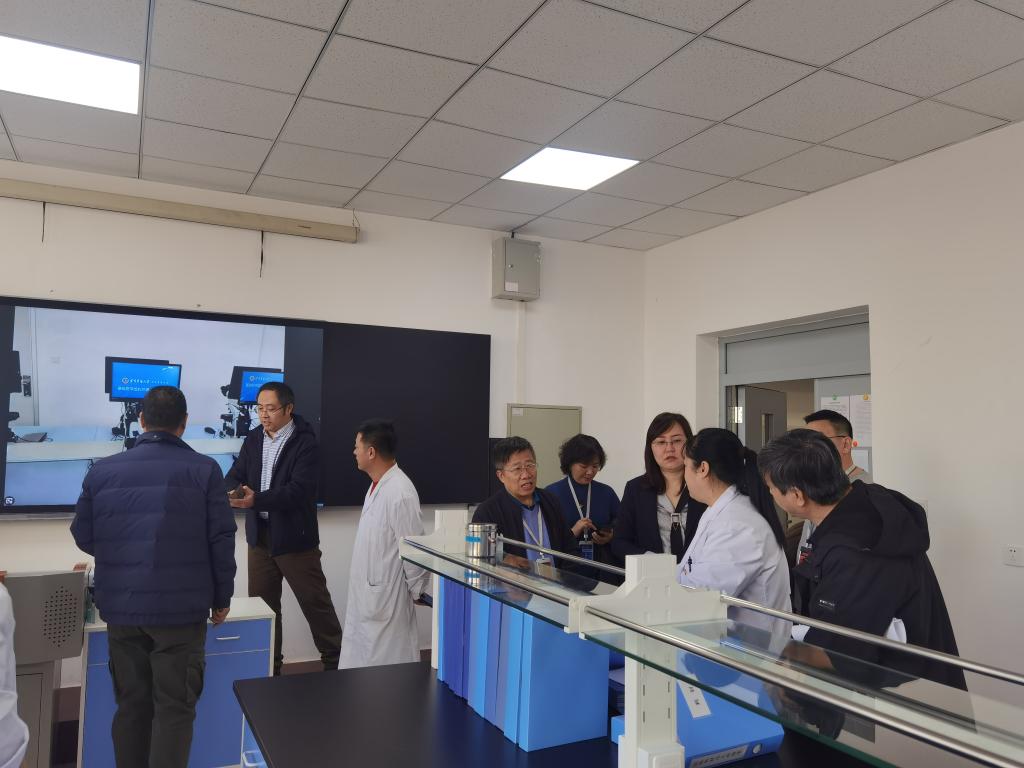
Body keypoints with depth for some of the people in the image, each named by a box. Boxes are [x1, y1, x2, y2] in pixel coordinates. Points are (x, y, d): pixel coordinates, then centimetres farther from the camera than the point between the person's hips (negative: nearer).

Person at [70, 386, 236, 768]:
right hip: (180, 608, -3)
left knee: (130, 704, 16)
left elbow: (83, 536, 8)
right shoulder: (204, 469, -6)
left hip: (120, 608, 4)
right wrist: (222, 598, 6)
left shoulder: (102, 470, 3)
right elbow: (222, 540, -7)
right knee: (174, 708, 5)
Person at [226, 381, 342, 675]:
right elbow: (235, 475, 3)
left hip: (294, 537, -6)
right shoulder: (253, 439, 6)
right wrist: (229, 493, -20)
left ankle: (335, 660, 21)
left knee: (315, 603, 5)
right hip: (260, 536, 6)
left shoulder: (306, 443, -14)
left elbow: (298, 490, -23)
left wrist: (256, 499, -33)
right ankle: (268, 665, 29)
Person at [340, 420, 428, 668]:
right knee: (363, 665, 17)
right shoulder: (376, 485, 8)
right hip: (367, 595, 9)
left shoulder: (400, 493, -23)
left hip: (387, 598, -9)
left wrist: (416, 590, -8)